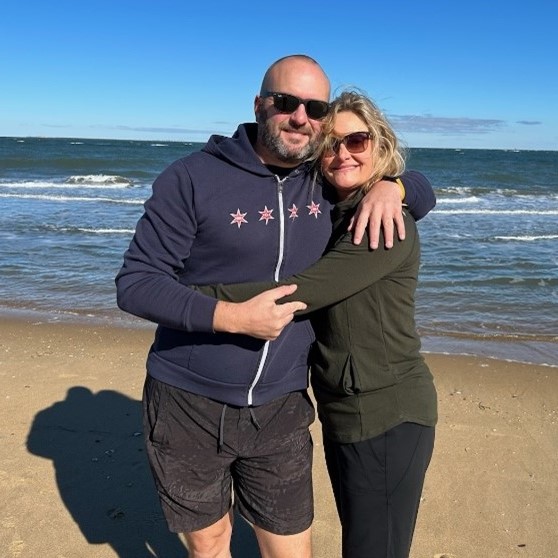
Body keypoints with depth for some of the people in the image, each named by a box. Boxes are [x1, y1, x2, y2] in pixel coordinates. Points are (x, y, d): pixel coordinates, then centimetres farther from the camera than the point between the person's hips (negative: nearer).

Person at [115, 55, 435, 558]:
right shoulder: (193, 178, -10)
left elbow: (424, 194, 14)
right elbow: (135, 283, -12)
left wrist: (389, 186, -10)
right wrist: (234, 317, -23)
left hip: (280, 409, 3)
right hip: (188, 405, -2)